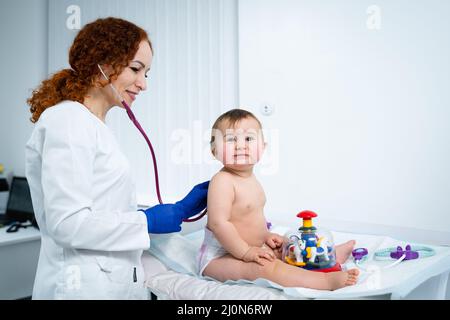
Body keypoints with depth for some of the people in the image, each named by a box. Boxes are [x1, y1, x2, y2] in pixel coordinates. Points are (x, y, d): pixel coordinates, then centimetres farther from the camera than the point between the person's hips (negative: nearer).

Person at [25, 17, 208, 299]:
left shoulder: (93, 127, 12)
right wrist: (148, 221, -12)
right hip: (85, 286, -9)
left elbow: (106, 214, 10)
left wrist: (179, 209, 10)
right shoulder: (68, 120, -15)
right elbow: (67, 224, -22)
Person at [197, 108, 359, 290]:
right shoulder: (222, 181, -23)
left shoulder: (251, 179, 9)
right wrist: (246, 251, -26)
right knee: (267, 267, -30)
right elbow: (218, 222, -28)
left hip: (249, 248, 11)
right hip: (220, 255, -11)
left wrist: (265, 235, 9)